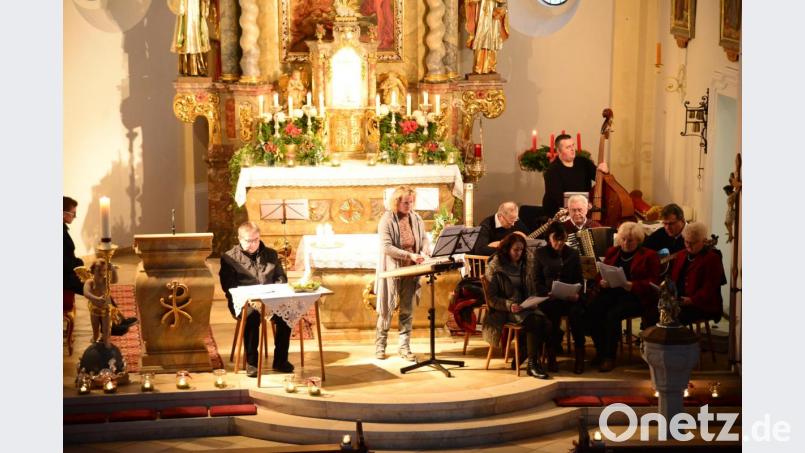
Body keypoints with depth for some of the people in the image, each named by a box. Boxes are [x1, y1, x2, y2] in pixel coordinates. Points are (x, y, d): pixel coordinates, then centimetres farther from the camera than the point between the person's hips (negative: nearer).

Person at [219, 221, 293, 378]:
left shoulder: (271, 254, 19)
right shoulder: (229, 258, 7)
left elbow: (281, 277, 18)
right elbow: (228, 286, -2)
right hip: (244, 302, -3)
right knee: (252, 316, -37)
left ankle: (280, 360, -14)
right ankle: (251, 362, -21)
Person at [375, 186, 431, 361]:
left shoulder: (416, 218, 4)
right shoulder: (387, 220, -11)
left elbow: (425, 239, 10)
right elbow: (386, 247, -18)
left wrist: (424, 252, -12)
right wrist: (410, 255, -24)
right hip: (392, 271, -4)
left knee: (407, 310, 7)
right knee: (387, 309, 5)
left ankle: (404, 347, 14)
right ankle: (380, 345, 19)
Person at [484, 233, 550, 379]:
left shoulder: (525, 266, 17)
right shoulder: (495, 268, -2)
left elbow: (532, 291, 23)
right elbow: (491, 298, -7)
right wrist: (509, 305, -22)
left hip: (525, 307, 6)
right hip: (504, 311, -6)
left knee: (546, 323, -25)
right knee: (535, 321, -32)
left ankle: (520, 357, -12)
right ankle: (532, 365, -26)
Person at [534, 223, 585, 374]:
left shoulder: (573, 254, 17)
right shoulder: (541, 253, 12)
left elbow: (579, 280, 13)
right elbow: (537, 280, 7)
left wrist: (577, 294, -8)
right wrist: (547, 293, -12)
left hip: (570, 298, 1)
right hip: (549, 298, -1)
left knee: (577, 312, -32)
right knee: (553, 311, -35)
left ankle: (580, 356, -26)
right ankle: (552, 356, -24)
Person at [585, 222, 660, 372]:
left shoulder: (649, 256, 5)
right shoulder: (612, 252, 20)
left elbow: (653, 282, -3)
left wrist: (633, 286, -21)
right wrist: (602, 281, -4)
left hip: (635, 296, -5)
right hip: (611, 293, 5)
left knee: (612, 314, -33)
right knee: (591, 311, -26)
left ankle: (609, 356, -19)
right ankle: (600, 351, -9)